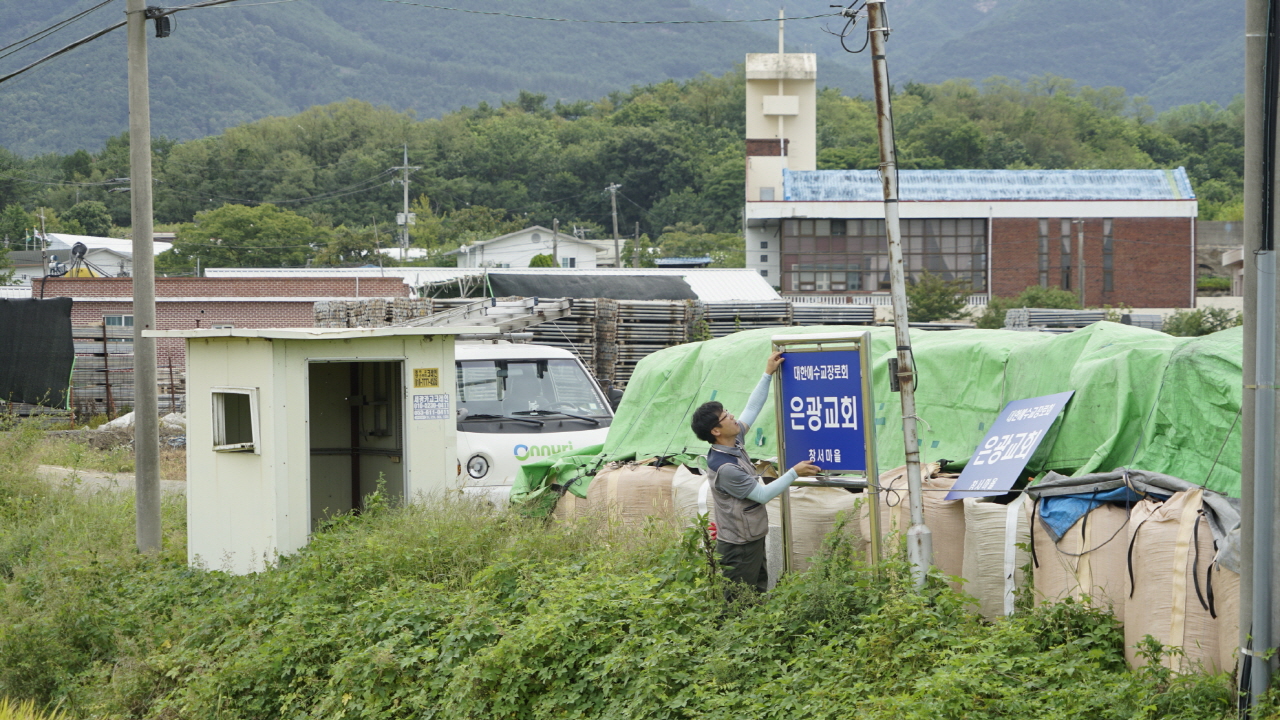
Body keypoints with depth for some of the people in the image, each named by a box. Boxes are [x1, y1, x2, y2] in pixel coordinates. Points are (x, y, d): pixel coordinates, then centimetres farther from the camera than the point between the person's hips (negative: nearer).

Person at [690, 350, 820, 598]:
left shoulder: (734, 443, 1)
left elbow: (752, 409, 13)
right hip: (739, 547, -10)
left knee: (759, 595, 15)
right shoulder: (725, 468, -26)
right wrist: (794, 473, -13)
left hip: (753, 539, 10)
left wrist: (768, 374, 10)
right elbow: (763, 494, -19)